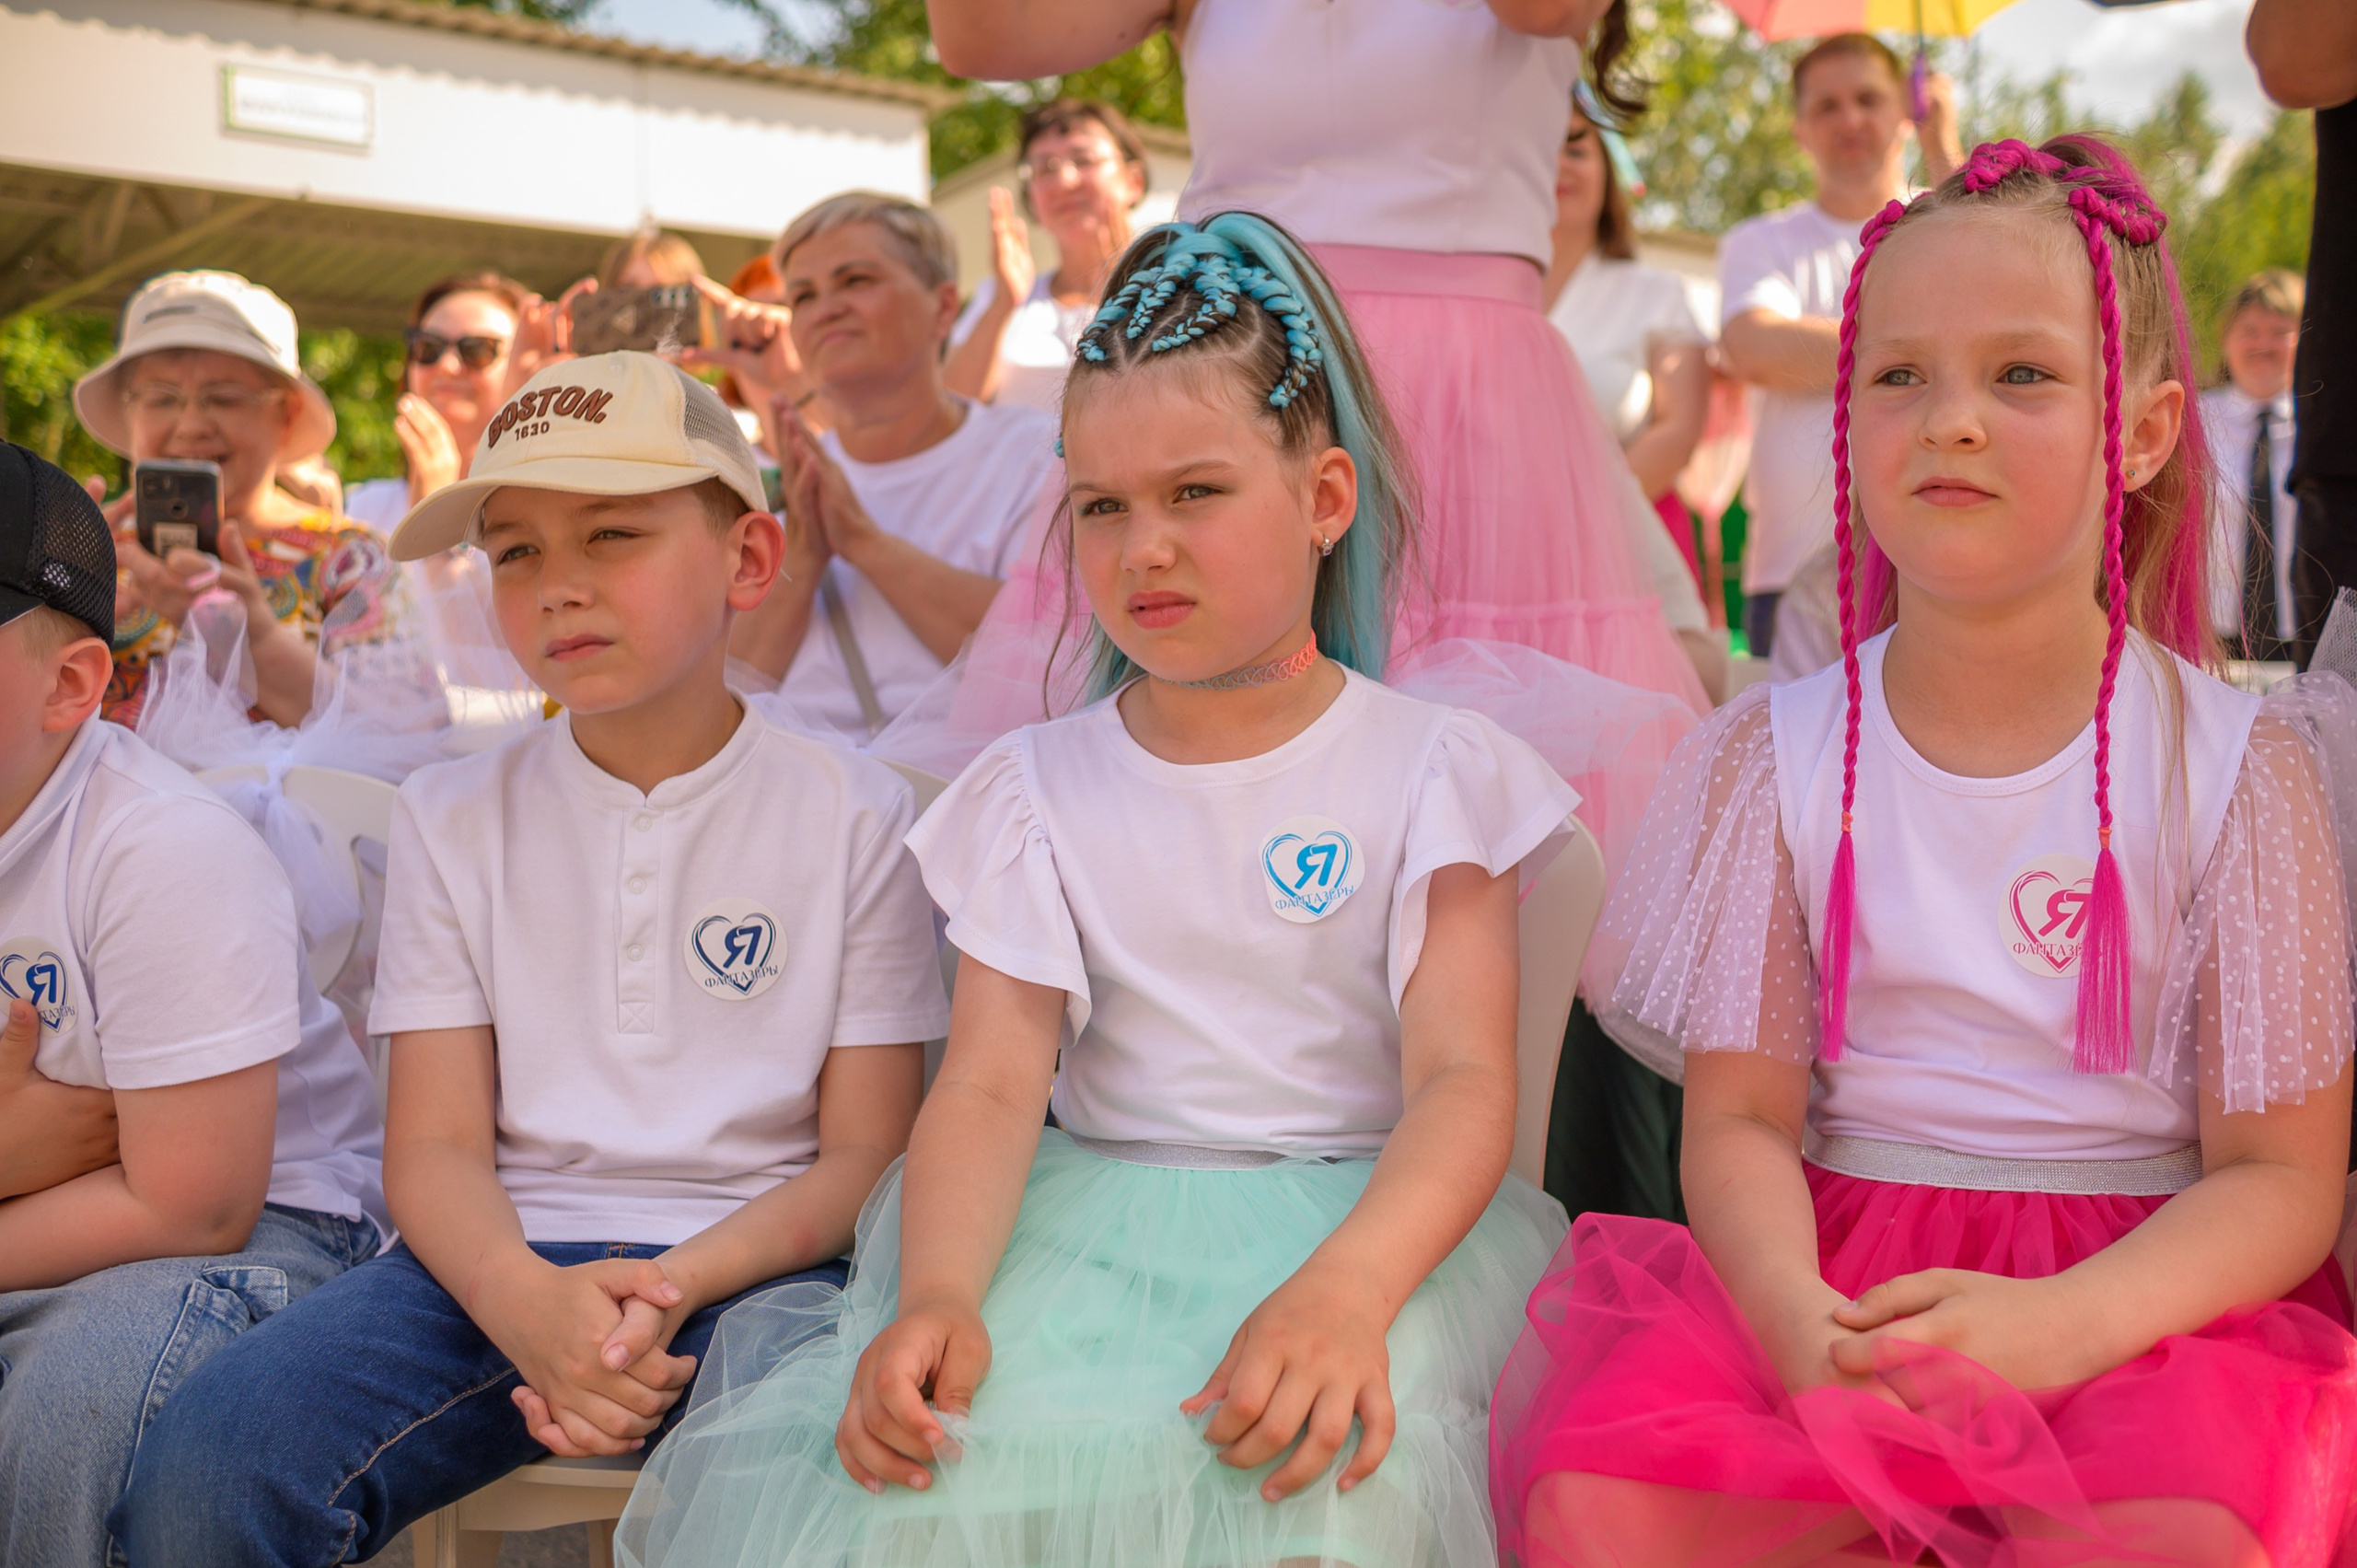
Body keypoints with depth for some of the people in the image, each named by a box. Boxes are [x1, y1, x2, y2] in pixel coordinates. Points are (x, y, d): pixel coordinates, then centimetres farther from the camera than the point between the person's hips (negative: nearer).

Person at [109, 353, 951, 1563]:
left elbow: (866, 1155, 1)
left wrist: (672, 1285, -18)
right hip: (500, 1262, 2)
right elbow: (435, 1145, 3)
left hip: (755, 1257, -2)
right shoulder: (451, 816, 11)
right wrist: (525, 1300, -20)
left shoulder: (853, 814, 3)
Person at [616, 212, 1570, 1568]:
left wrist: (1344, 1290, -29)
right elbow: (993, 1081, -3)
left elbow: (1465, 1074, -9)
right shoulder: (1040, 787, 9)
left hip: (1372, 1212, -2)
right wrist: (934, 1296, -24)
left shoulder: (1429, 768, 2)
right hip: (1089, 1213, 2)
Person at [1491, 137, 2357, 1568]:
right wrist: (1798, 1315, -21)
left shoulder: (2241, 763, 0)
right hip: (1826, 1273, 2)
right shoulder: (1782, 752, 5)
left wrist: (2056, 1327, -22)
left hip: (2146, 1285, -1)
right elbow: (1740, 1118, 2)